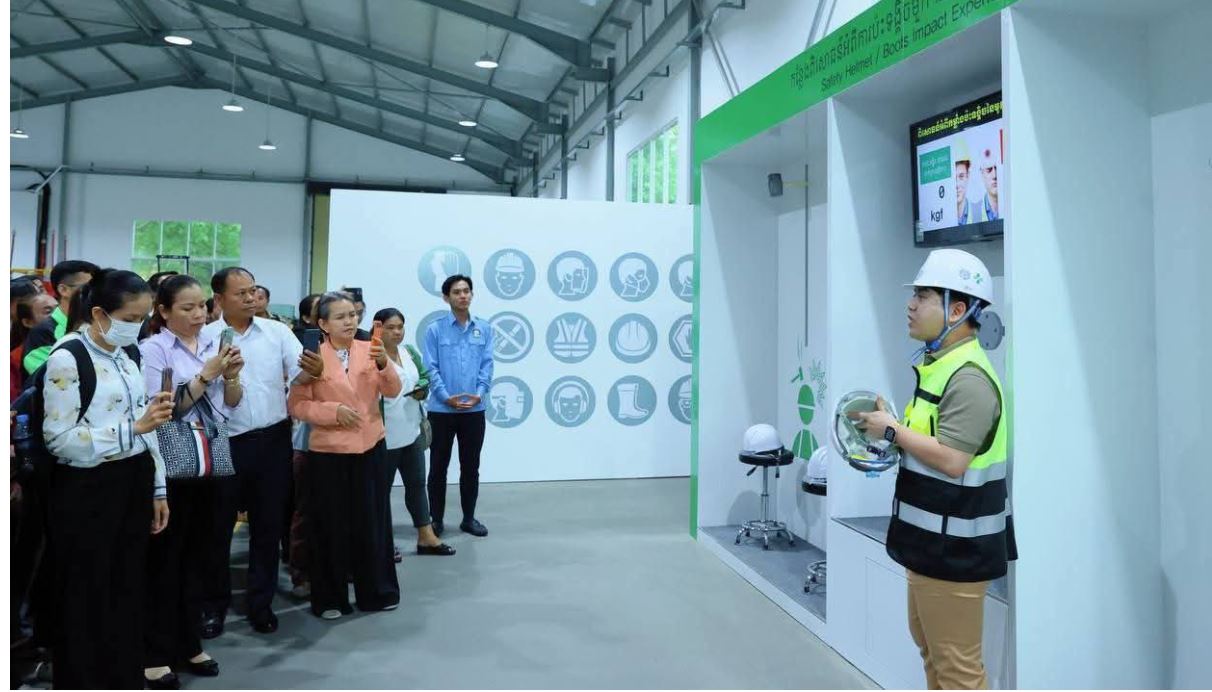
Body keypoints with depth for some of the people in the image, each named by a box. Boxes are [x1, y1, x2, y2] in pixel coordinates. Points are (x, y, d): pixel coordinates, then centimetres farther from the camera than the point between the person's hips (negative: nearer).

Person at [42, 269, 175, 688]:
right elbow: (60, 438, -17)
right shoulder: (67, 359, -12)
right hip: (88, 491, -7)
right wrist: (134, 426, -23)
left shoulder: (126, 354, 11)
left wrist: (157, 487, 14)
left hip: (132, 485, 7)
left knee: (128, 596, 13)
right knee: (86, 604, 6)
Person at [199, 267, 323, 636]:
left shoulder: (277, 331, 2)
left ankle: (261, 602, 25)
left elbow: (299, 374, -9)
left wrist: (314, 370, -31)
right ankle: (213, 605, 25)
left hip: (273, 440, 2)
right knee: (218, 526, 9)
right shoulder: (205, 337, -3)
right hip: (226, 442, -1)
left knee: (269, 523, 11)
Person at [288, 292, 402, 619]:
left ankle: (377, 591, 25)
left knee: (371, 520, 11)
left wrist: (383, 364, -24)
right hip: (328, 451, -2)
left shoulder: (369, 350, 2)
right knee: (330, 525, 6)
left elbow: (392, 391, -6)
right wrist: (333, 411, -20)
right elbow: (297, 405, -7)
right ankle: (329, 598, 20)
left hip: (369, 447, 3)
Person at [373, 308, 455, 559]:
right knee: (383, 488, 6)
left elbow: (426, 376, 14)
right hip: (384, 435, -7)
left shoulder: (410, 351, 7)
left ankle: (426, 538, 23)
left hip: (411, 431, 8)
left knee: (417, 483, 14)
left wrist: (423, 388, -7)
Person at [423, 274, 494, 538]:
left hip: (474, 410, 2)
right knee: (438, 466, 7)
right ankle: (436, 519, 19)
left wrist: (479, 394, -13)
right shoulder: (435, 329, -2)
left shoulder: (484, 328, 5)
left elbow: (487, 365, 1)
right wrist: (447, 397, -17)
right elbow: (431, 368, -6)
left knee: (471, 467, 11)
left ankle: (469, 518, 24)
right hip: (441, 410, -2)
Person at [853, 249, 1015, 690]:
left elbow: (952, 460, -29)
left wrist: (893, 430, -18)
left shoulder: (968, 377, -22)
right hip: (932, 535, 11)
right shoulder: (939, 363, 11)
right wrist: (888, 428, 5)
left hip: (954, 544, -11)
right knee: (929, 644, 25)